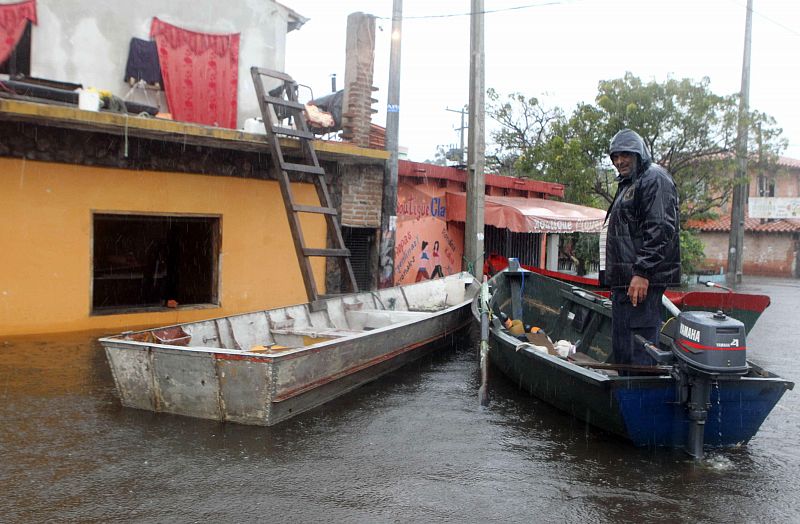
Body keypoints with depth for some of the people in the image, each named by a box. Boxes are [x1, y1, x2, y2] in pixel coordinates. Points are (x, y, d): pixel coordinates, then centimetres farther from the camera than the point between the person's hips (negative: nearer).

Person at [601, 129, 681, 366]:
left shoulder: (655, 179, -7)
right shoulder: (627, 184, 24)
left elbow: (660, 230, -18)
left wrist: (642, 273, -24)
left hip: (642, 280, -10)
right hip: (623, 280, 11)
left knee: (640, 351, -10)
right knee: (620, 350, 15)